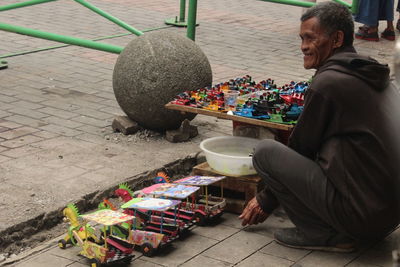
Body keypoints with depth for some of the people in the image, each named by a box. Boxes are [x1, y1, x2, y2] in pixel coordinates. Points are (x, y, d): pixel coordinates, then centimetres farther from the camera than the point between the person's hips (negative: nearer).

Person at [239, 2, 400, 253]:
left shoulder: (327, 83, -13)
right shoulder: (378, 77, 15)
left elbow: (301, 147, -2)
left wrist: (266, 201, 13)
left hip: (363, 216, -9)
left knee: (265, 151, -5)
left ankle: (324, 234, -3)